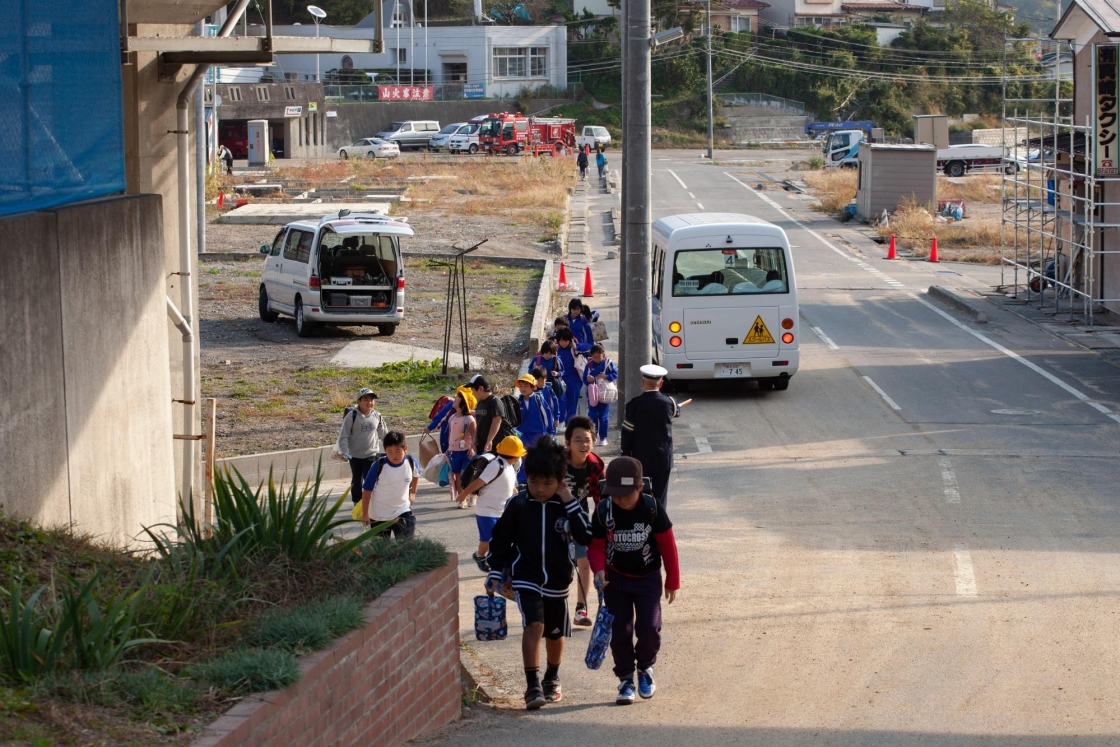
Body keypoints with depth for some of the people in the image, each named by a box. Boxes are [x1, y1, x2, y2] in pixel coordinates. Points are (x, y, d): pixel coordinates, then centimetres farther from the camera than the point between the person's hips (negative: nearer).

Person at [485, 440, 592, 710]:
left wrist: (570, 503, -20)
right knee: (534, 624, -21)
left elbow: (586, 536, -17)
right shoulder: (518, 504, -6)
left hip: (557, 580, 2)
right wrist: (496, 573, 0)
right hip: (526, 578, -2)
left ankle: (552, 679, 39)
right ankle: (533, 685, -20)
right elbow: (501, 539, 4)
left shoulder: (566, 505, -5)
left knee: (555, 633, 16)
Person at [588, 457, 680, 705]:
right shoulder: (603, 511, -11)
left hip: (648, 578, -1)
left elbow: (667, 544, -4)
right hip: (615, 579, 1)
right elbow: (596, 545, -3)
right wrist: (599, 570, -23)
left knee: (649, 628, -10)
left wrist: (672, 580, 0)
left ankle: (645, 668, 17)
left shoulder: (651, 508, -14)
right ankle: (626, 679, 14)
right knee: (620, 631, -1)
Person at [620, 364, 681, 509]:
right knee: (660, 498, 6)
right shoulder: (668, 402, -6)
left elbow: (627, 433, -9)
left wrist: (625, 457, 1)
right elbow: (677, 411, 19)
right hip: (663, 459, 1)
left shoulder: (634, 404, -12)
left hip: (641, 459, -1)